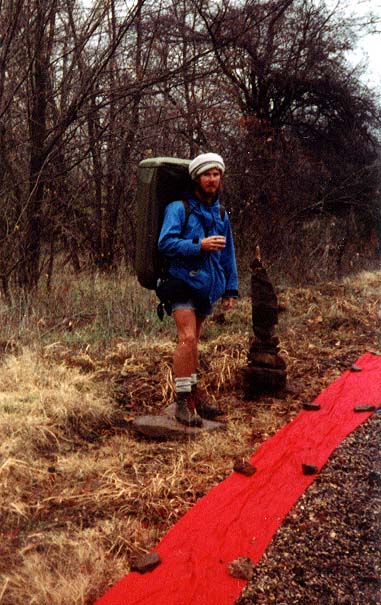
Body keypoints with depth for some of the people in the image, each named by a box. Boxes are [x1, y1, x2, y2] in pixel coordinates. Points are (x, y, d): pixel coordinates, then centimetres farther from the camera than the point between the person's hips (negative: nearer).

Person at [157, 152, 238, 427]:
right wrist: (199, 245, -26)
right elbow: (166, 242, -15)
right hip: (184, 282, -6)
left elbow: (228, 254, 19)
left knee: (193, 340, 13)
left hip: (209, 286, 6)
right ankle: (183, 401, -10)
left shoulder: (221, 214, 16)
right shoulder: (179, 208, -4)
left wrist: (231, 289, 15)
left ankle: (193, 394, 23)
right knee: (187, 338, -15)